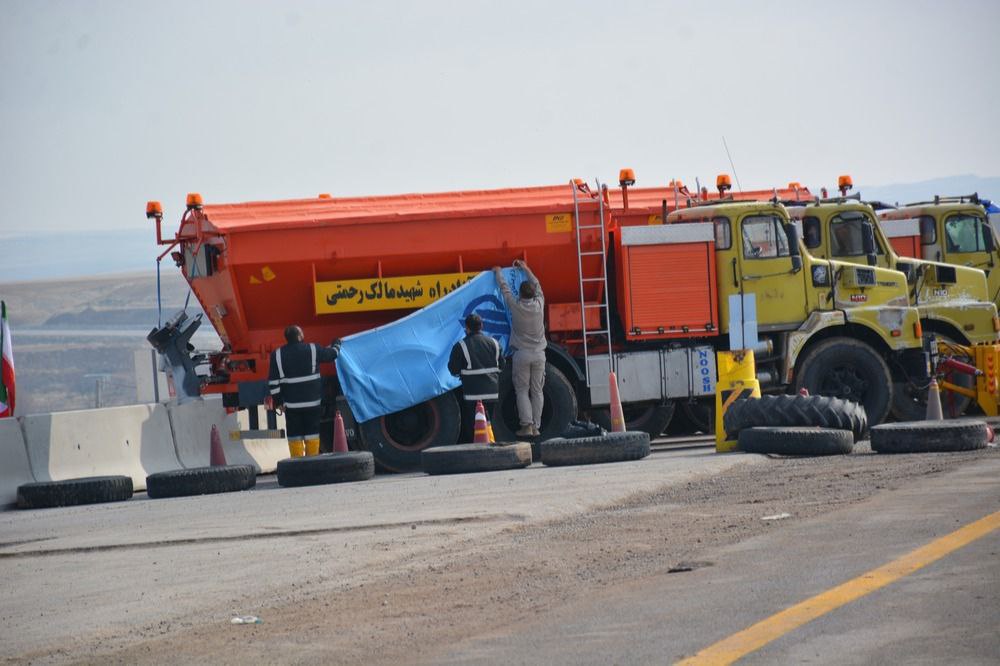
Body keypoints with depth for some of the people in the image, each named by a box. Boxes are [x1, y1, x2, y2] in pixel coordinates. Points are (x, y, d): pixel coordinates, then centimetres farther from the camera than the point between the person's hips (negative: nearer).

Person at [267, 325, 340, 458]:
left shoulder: (277, 355, -2)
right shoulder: (312, 349, -4)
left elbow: (273, 382, -2)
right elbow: (331, 354, 13)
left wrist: (277, 400, 6)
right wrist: (337, 344, 35)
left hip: (292, 404, 1)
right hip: (312, 402, 0)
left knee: (295, 436, 3)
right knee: (312, 435, 6)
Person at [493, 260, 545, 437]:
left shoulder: (515, 306, -8)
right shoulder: (539, 304, -1)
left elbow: (504, 288, 8)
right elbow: (537, 284, 17)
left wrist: (498, 272, 26)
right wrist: (525, 268, 32)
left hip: (521, 354, -2)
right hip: (539, 354, 2)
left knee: (522, 391, 2)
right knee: (537, 391, 5)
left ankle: (527, 425, -8)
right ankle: (536, 426, 2)